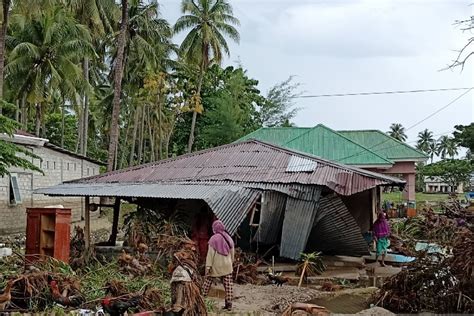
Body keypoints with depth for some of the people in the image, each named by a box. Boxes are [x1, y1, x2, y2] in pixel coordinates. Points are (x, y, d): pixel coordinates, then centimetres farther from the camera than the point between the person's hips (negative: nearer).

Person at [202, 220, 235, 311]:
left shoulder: (214, 239, -10)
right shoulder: (229, 238, 3)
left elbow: (210, 253, -11)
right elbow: (232, 253, 11)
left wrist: (208, 266, -9)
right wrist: (231, 263, 22)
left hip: (215, 266, -3)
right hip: (227, 266, 3)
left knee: (208, 282, 10)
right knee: (228, 285, 4)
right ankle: (229, 304, 4)